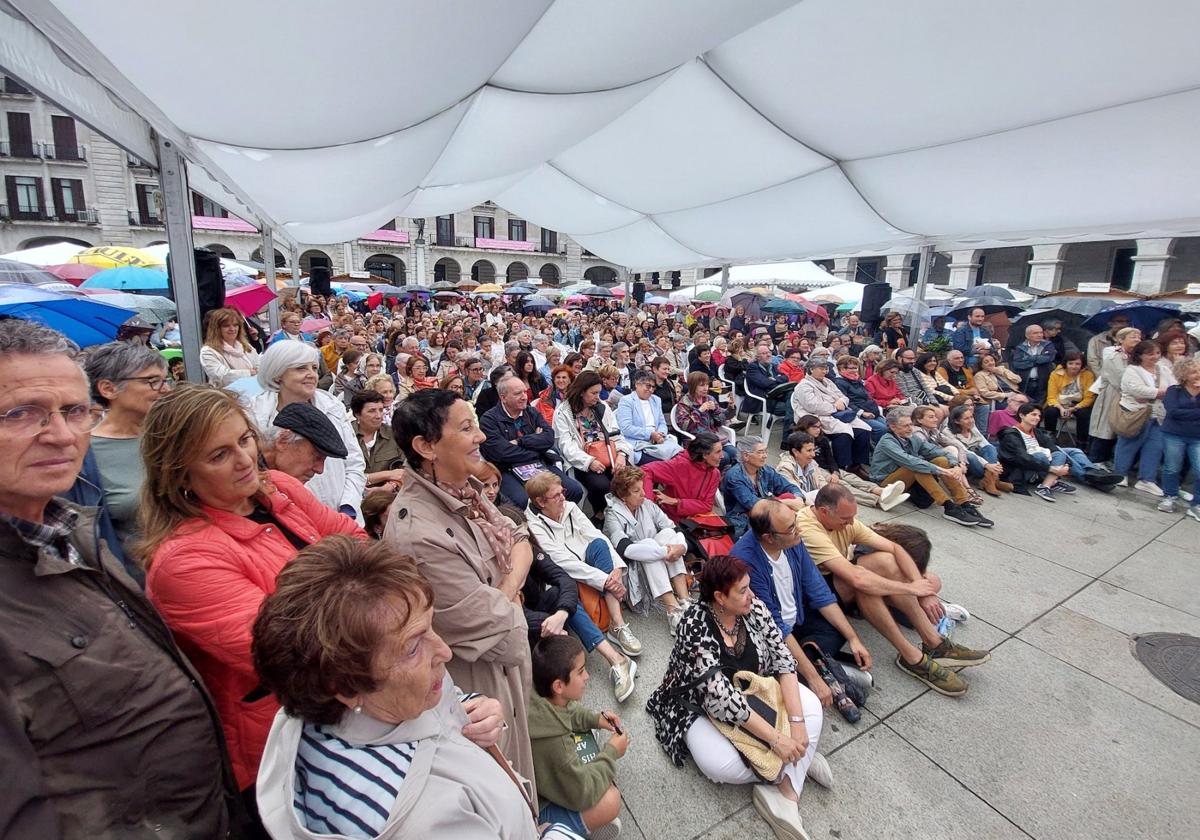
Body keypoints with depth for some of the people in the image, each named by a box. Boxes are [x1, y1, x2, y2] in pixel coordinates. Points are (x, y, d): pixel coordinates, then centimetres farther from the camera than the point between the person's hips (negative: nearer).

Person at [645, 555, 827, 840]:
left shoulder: (754, 608, -15)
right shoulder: (695, 626, -32)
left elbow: (783, 658, -14)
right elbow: (722, 697, -33)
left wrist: (797, 720, -25)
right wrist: (776, 739, -31)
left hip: (751, 692, 5)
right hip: (702, 706, -5)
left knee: (811, 706, -15)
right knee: (720, 765, -31)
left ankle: (787, 796, -15)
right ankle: (799, 762, -6)